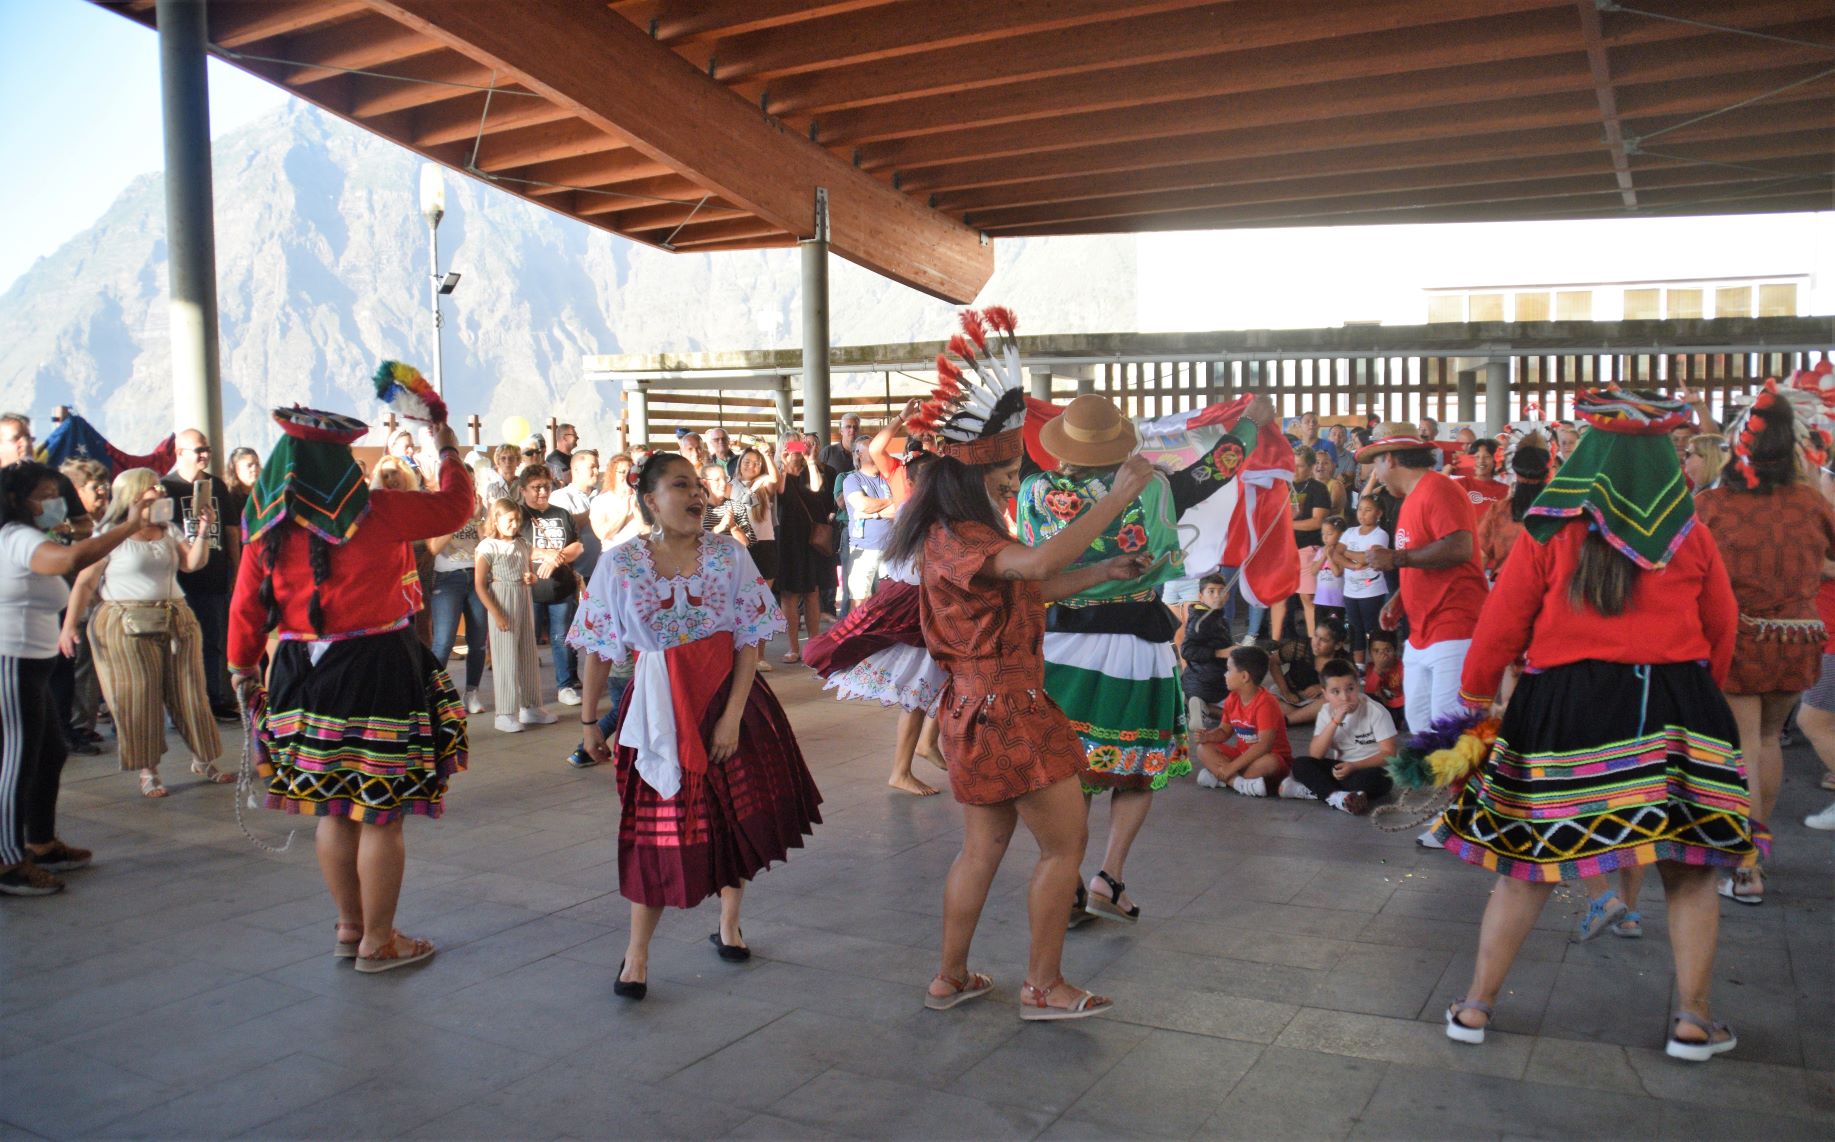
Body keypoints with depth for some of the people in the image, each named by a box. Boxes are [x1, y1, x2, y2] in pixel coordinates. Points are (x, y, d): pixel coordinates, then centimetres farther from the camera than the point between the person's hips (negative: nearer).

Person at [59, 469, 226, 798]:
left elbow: (193, 563, 2)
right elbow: (85, 582, -6)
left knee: (189, 693, 8)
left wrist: (203, 530, -11)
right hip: (127, 626, -5)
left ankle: (202, 761, 20)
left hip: (177, 621, 5)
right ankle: (147, 771, 8)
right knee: (138, 698, -2)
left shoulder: (168, 531, 14)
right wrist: (69, 626, -12)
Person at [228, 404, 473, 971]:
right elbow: (455, 506, -1)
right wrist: (449, 453, 16)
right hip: (378, 673, -5)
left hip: (304, 675, 5)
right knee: (381, 816, 5)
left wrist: (241, 668, 18)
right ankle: (378, 941, 15)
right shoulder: (376, 511, -11)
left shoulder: (269, 526, 1)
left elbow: (246, 607, 6)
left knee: (333, 810, 18)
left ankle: (349, 928, 30)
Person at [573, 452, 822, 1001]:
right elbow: (598, 650, 1)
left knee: (737, 814, 11)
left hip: (729, 694, 2)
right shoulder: (619, 563, -5)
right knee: (659, 824, 1)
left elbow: (750, 641, -5)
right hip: (660, 707, -2)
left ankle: (729, 924, 32)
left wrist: (733, 714, -12)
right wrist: (589, 719, 3)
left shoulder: (729, 554, -4)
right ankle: (637, 952, 16)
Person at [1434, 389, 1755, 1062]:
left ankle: (1476, 1006, 14)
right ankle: (1693, 1020, 20)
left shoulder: (1552, 533, -4)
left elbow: (1502, 623, -2)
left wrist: (1476, 696, 11)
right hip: (1675, 702, 1)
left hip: (1565, 708, -1)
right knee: (1688, 869, 13)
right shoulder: (1691, 537, 2)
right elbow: (1722, 629, 11)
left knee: (1528, 863, 5)